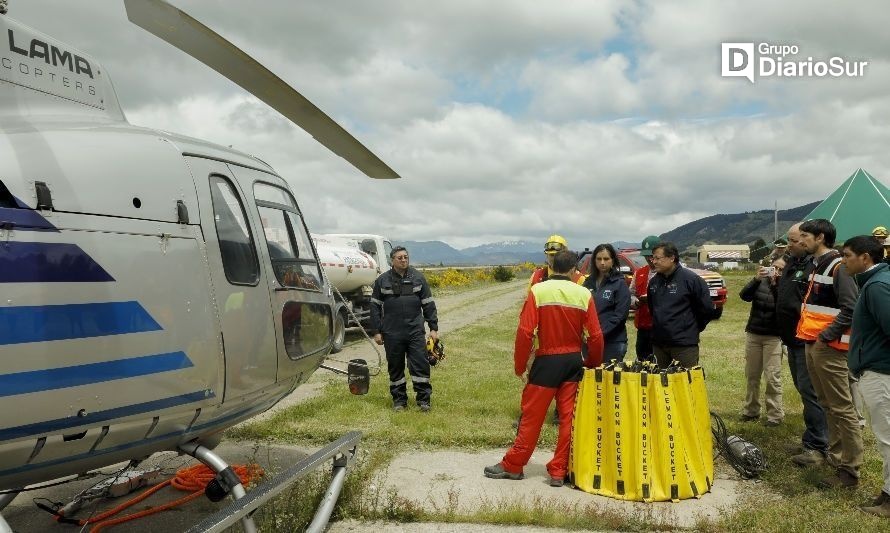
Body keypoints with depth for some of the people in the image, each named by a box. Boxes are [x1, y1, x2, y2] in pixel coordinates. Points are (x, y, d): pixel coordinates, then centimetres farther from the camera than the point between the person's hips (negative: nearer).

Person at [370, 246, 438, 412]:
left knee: (420, 364, -2)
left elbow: (428, 304, 7)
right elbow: (375, 306, 6)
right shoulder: (382, 280, 3)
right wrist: (377, 331, 2)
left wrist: (433, 328, 2)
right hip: (392, 334, 0)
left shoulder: (418, 278, 5)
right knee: (395, 367, 8)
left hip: (415, 331, 0)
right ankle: (399, 400, 21)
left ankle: (423, 399, 9)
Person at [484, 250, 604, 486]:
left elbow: (525, 331, -13)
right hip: (574, 361, 2)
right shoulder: (584, 294, -3)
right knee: (568, 417, 9)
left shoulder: (538, 290, -9)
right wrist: (592, 364, 13)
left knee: (532, 415, 6)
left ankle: (512, 466, 16)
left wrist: (519, 366, -3)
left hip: (546, 361, -2)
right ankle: (559, 471, 15)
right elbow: (596, 336, -3)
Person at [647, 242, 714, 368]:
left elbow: (707, 309, -7)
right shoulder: (654, 281, 7)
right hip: (658, 343, 6)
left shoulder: (691, 279, -11)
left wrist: (694, 328, 2)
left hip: (685, 345, -6)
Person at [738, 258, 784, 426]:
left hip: (773, 337, -4)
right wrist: (757, 279, -24)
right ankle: (751, 410, 22)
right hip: (753, 334, 4)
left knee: (772, 377, -7)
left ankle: (775, 415, 1)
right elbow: (744, 295, -10)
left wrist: (774, 284, -28)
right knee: (751, 375, 10)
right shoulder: (761, 282, 5)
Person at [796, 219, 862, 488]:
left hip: (829, 347, -10)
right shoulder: (817, 266, 17)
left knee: (842, 409, -4)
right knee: (828, 405, 17)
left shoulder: (838, 267, -13)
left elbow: (851, 309, -20)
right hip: (813, 345, 10)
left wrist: (826, 337, -20)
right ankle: (835, 456, 28)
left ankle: (849, 470, 2)